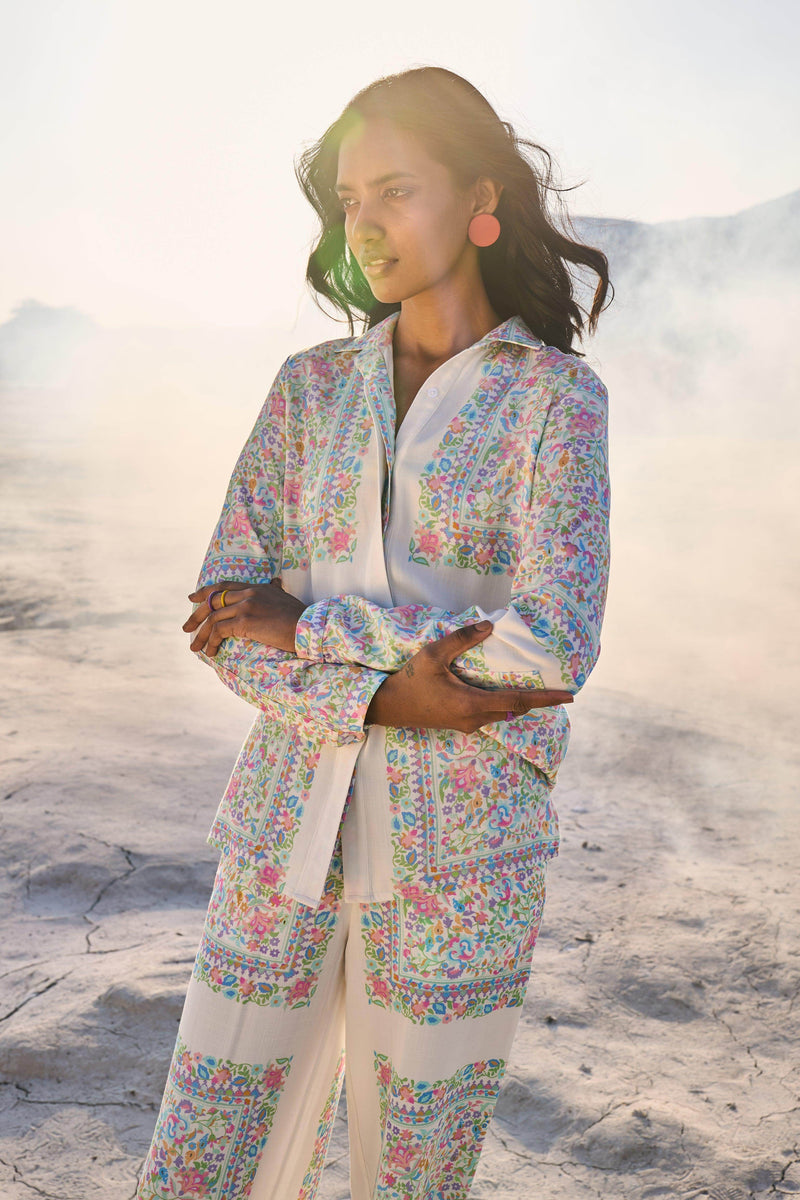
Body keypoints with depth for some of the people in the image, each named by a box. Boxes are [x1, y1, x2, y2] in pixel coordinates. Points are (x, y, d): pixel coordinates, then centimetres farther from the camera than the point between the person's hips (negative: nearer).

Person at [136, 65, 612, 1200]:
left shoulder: (558, 396, -4)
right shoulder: (312, 384, 6)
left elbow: (551, 646, -16)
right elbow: (227, 617, -1)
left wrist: (308, 625, -13)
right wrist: (382, 691, -18)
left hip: (460, 850, -3)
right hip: (289, 825, 3)